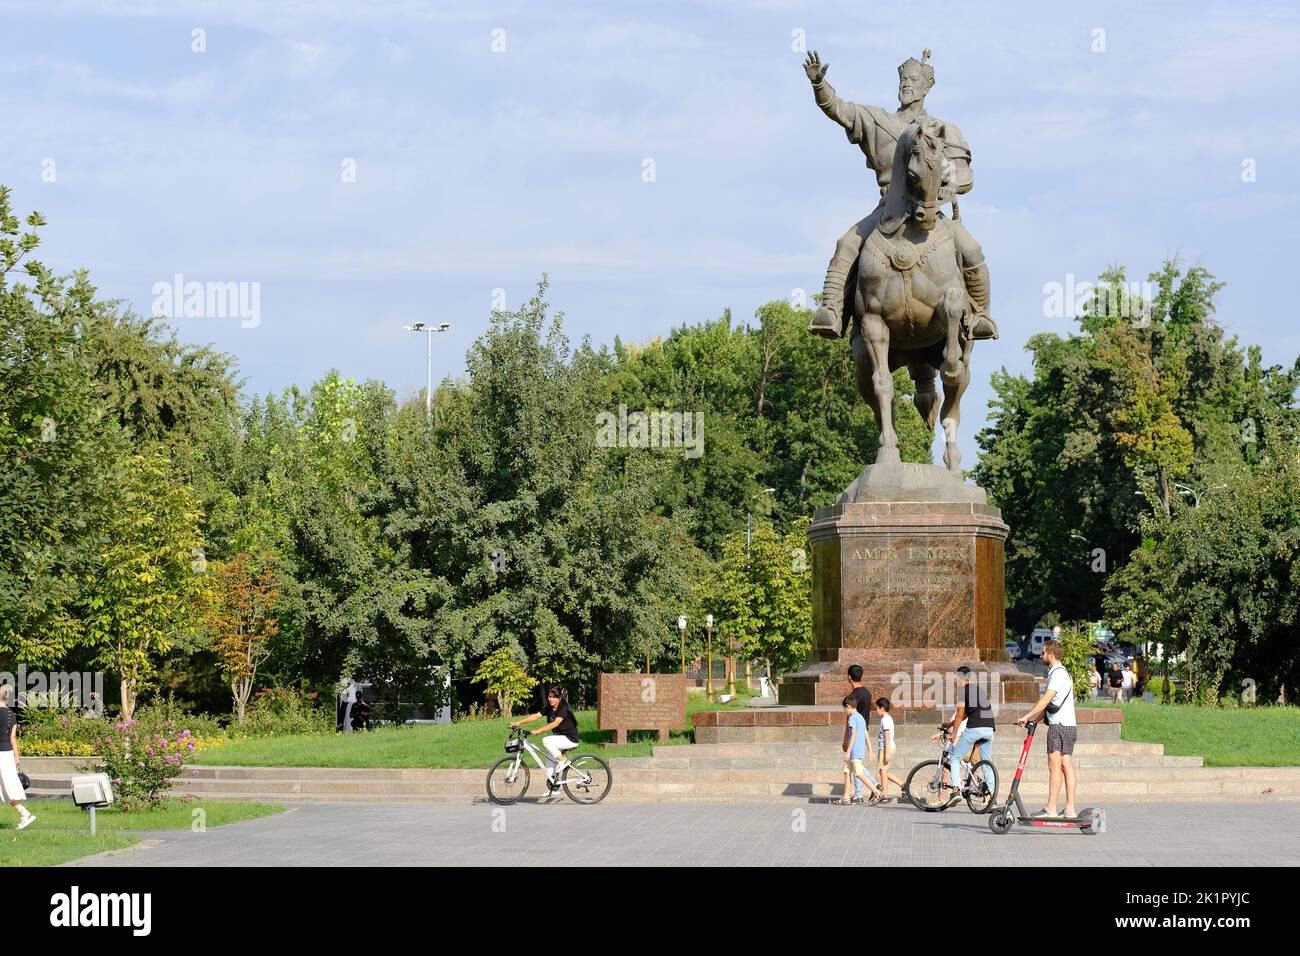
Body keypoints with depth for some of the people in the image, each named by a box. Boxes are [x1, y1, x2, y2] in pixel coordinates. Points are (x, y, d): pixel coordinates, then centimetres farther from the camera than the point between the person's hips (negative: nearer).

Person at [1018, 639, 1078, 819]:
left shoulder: (1058, 674, -12)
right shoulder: (1061, 673, 21)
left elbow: (1046, 699, -22)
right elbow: (1048, 703, 22)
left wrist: (1027, 716, -23)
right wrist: (1033, 720, 18)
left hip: (1059, 725, -10)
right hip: (1069, 725, 10)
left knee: (1054, 765, -12)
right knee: (1067, 767, 6)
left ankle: (1050, 809, -16)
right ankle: (1070, 809, 4)